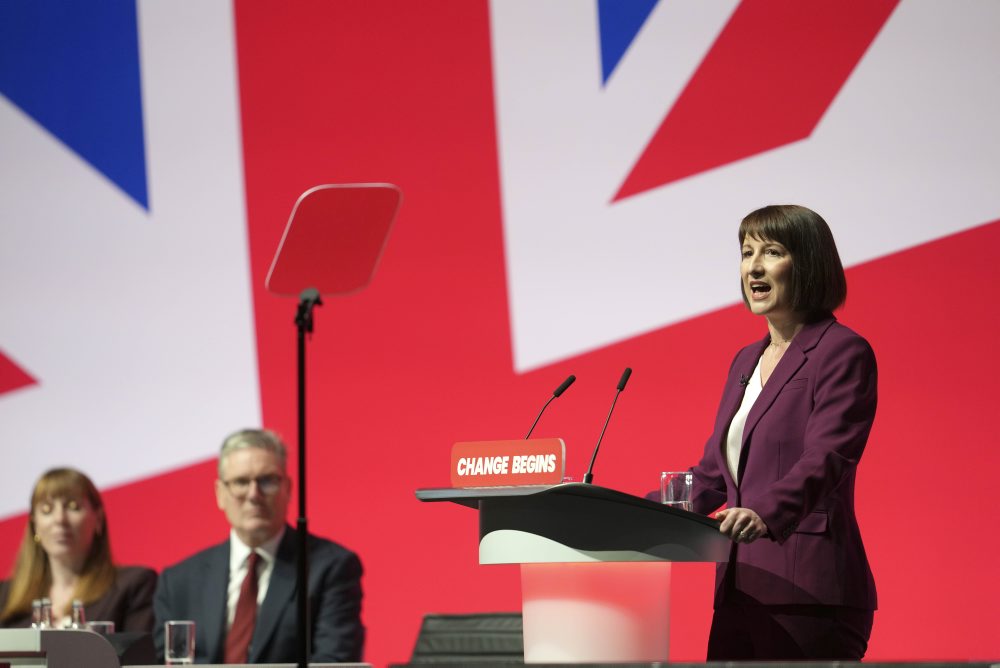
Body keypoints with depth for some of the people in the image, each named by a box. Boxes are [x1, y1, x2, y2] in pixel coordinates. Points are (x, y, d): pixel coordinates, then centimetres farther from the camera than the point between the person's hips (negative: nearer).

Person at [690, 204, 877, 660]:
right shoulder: (746, 362, 21)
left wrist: (766, 514, -36)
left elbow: (825, 460, -19)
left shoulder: (843, 352, -5)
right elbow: (714, 471, 24)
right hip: (740, 588, 8)